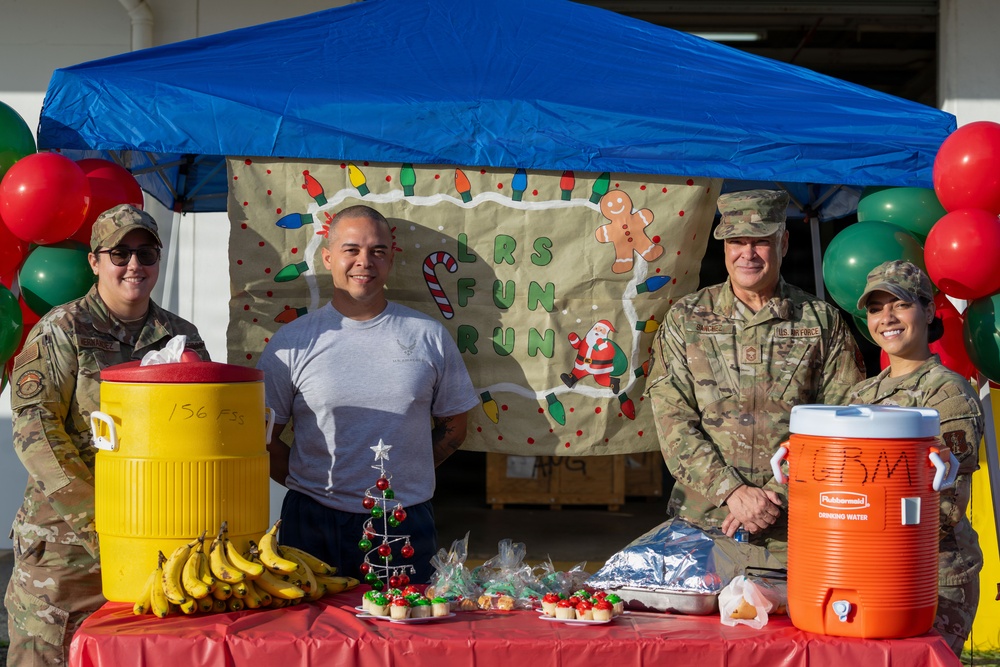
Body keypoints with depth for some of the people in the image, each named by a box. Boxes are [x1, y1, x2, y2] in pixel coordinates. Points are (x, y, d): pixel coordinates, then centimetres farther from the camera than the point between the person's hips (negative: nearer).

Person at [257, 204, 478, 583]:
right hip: (313, 526, -1)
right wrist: (308, 483, -1)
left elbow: (453, 427, 12)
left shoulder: (430, 336, 5)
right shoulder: (292, 341, 1)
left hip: (406, 526, 1)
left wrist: (401, 477, 4)